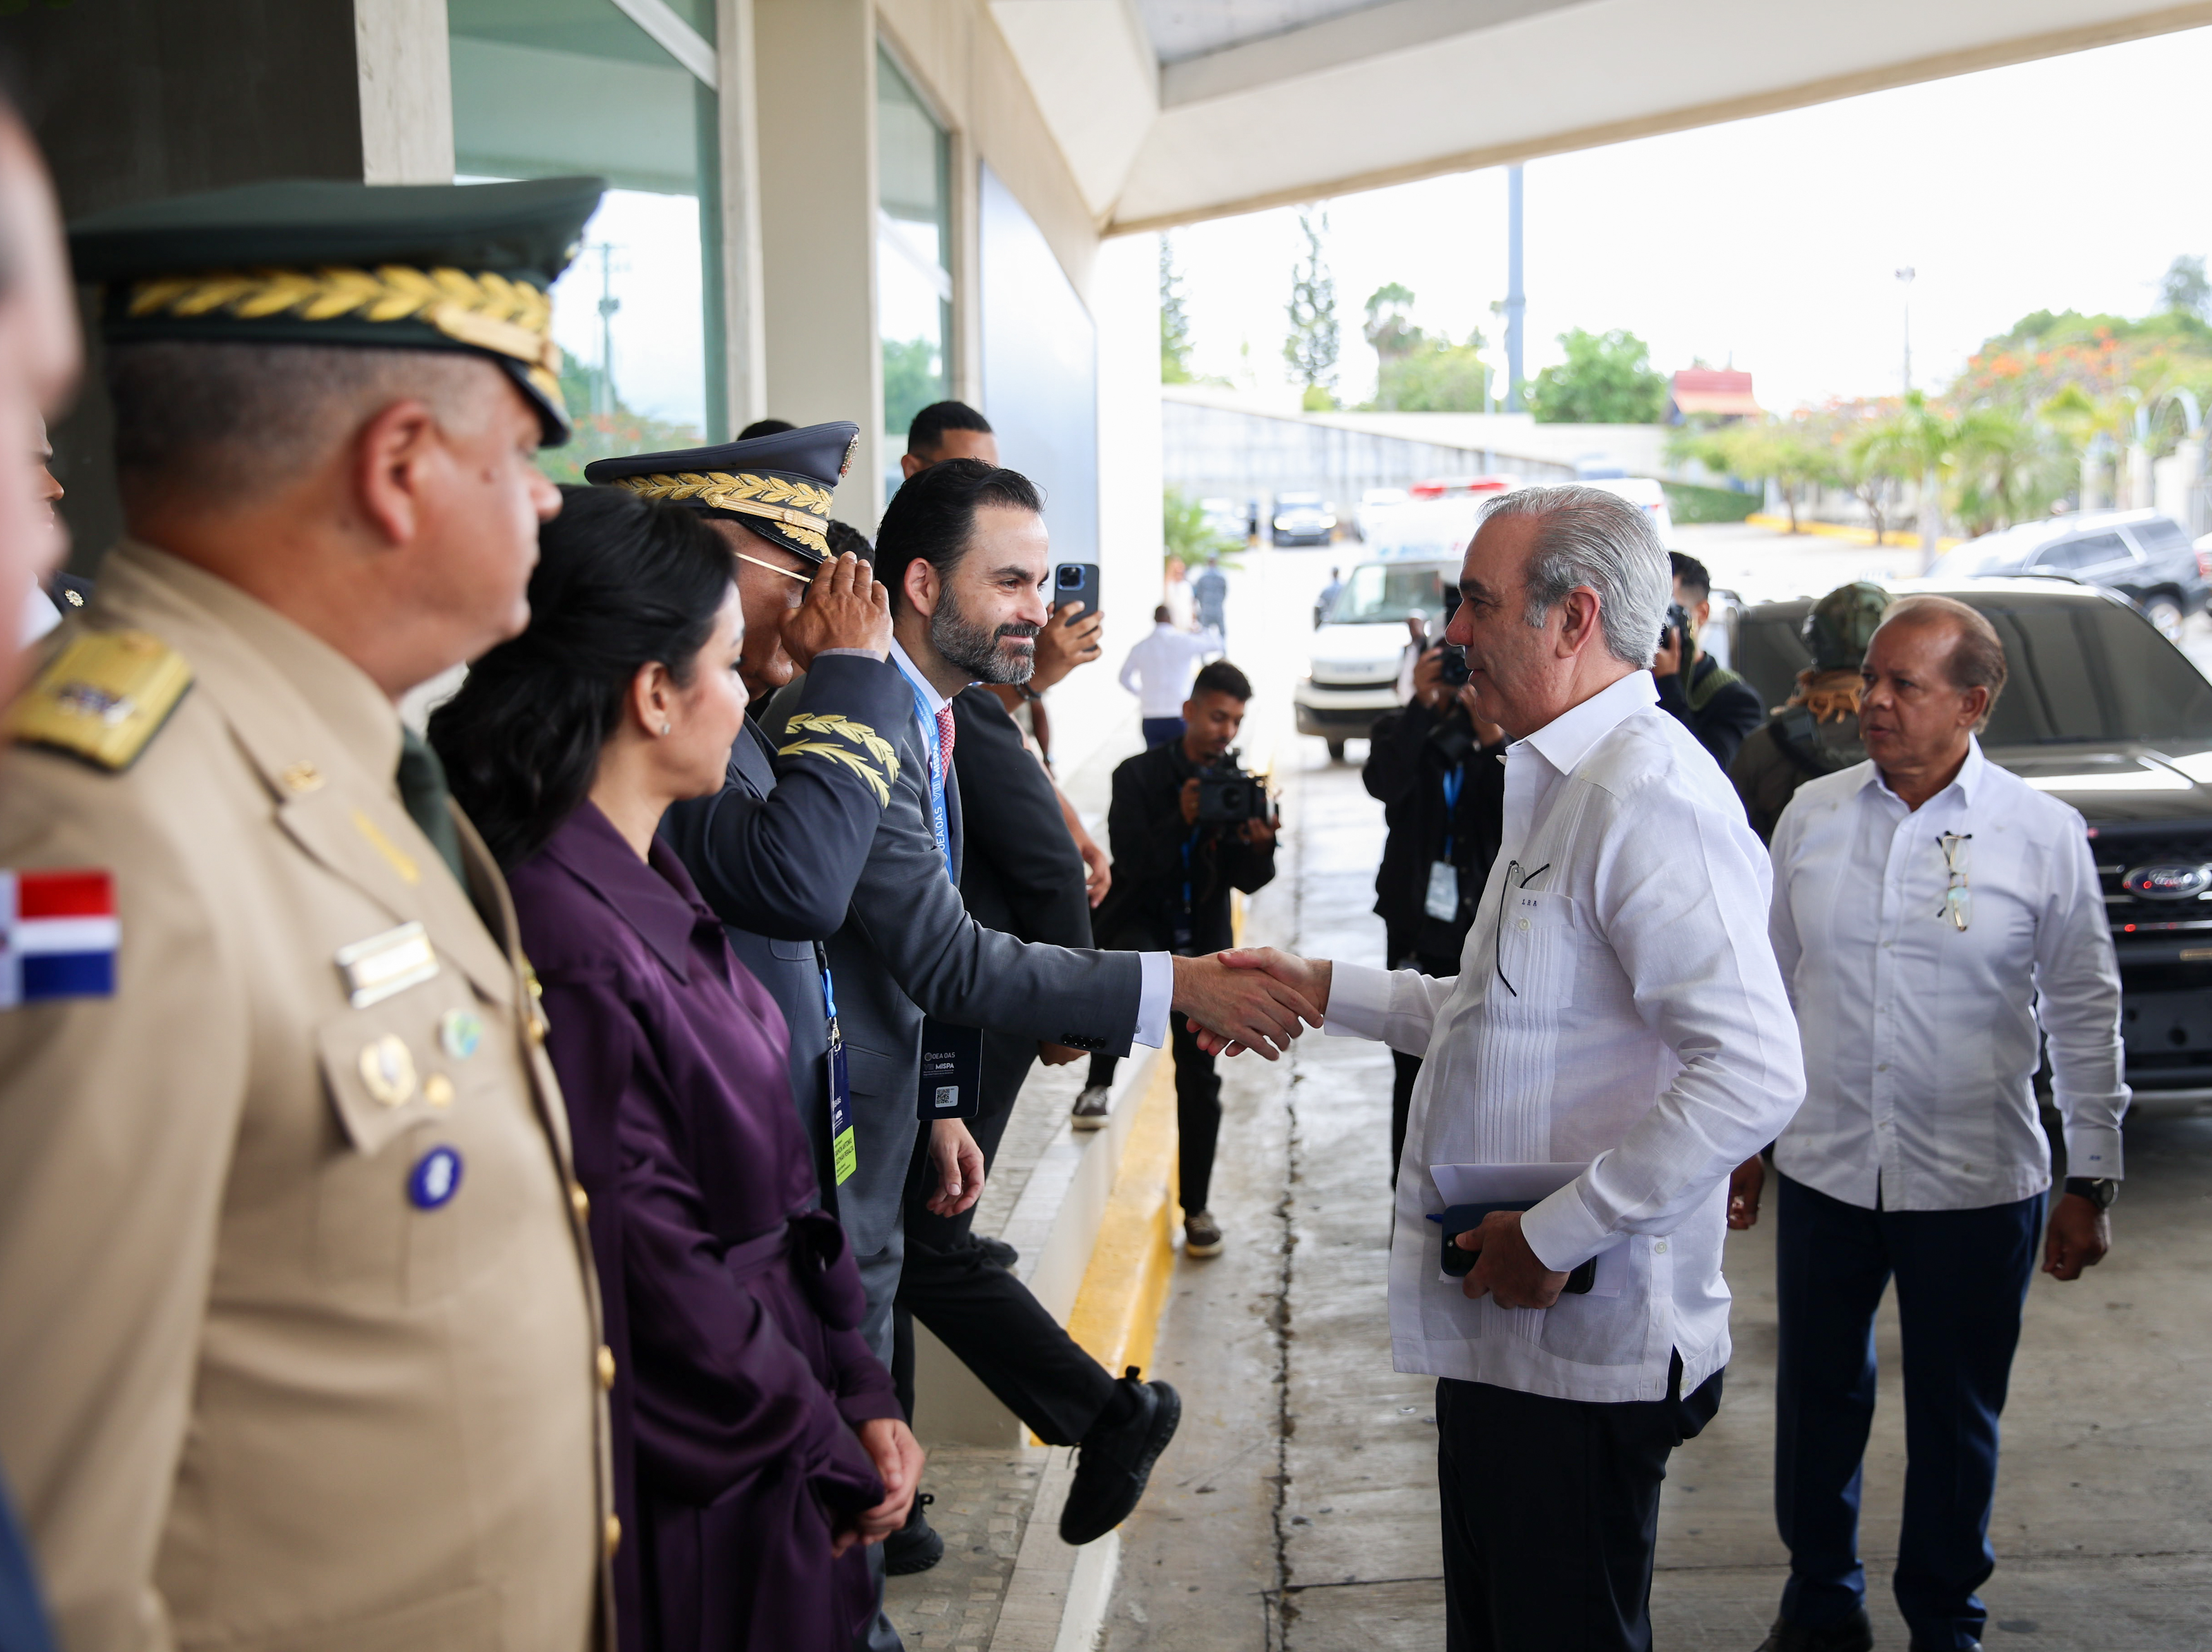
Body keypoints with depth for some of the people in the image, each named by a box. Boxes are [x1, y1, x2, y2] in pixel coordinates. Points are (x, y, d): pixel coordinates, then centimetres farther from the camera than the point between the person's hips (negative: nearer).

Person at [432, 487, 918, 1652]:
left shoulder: (648, 887, 4)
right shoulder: (569, 947, -26)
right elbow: (652, 1281, -22)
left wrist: (856, 1390, 4)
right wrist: (831, 1446, -9)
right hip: (690, 1510, -9)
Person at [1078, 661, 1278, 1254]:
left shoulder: (1242, 788, 3)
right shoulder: (1139, 776, -5)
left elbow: (1248, 882, 0)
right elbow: (1132, 860, -17)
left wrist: (1259, 847, -22)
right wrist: (1183, 821, -31)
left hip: (1204, 941, 3)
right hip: (1139, 925, -3)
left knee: (1200, 1078, 3)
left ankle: (1195, 1206, 17)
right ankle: (1099, 1081, -18)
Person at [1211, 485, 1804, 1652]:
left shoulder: (1646, 792, -20)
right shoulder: (1559, 784, 15)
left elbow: (1754, 1072, -29)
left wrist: (1556, 1235, -24)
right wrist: (1325, 990, 18)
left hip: (1581, 1346, -10)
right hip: (1503, 1328, 10)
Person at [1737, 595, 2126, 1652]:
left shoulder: (2043, 836, -6)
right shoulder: (1812, 815, 1)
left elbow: (2084, 1015, -1)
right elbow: (1769, 984, 9)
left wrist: (2092, 1181, -1)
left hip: (1976, 1187, -2)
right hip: (1823, 1170, 3)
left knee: (1957, 1418, 11)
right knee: (1816, 1400, 14)